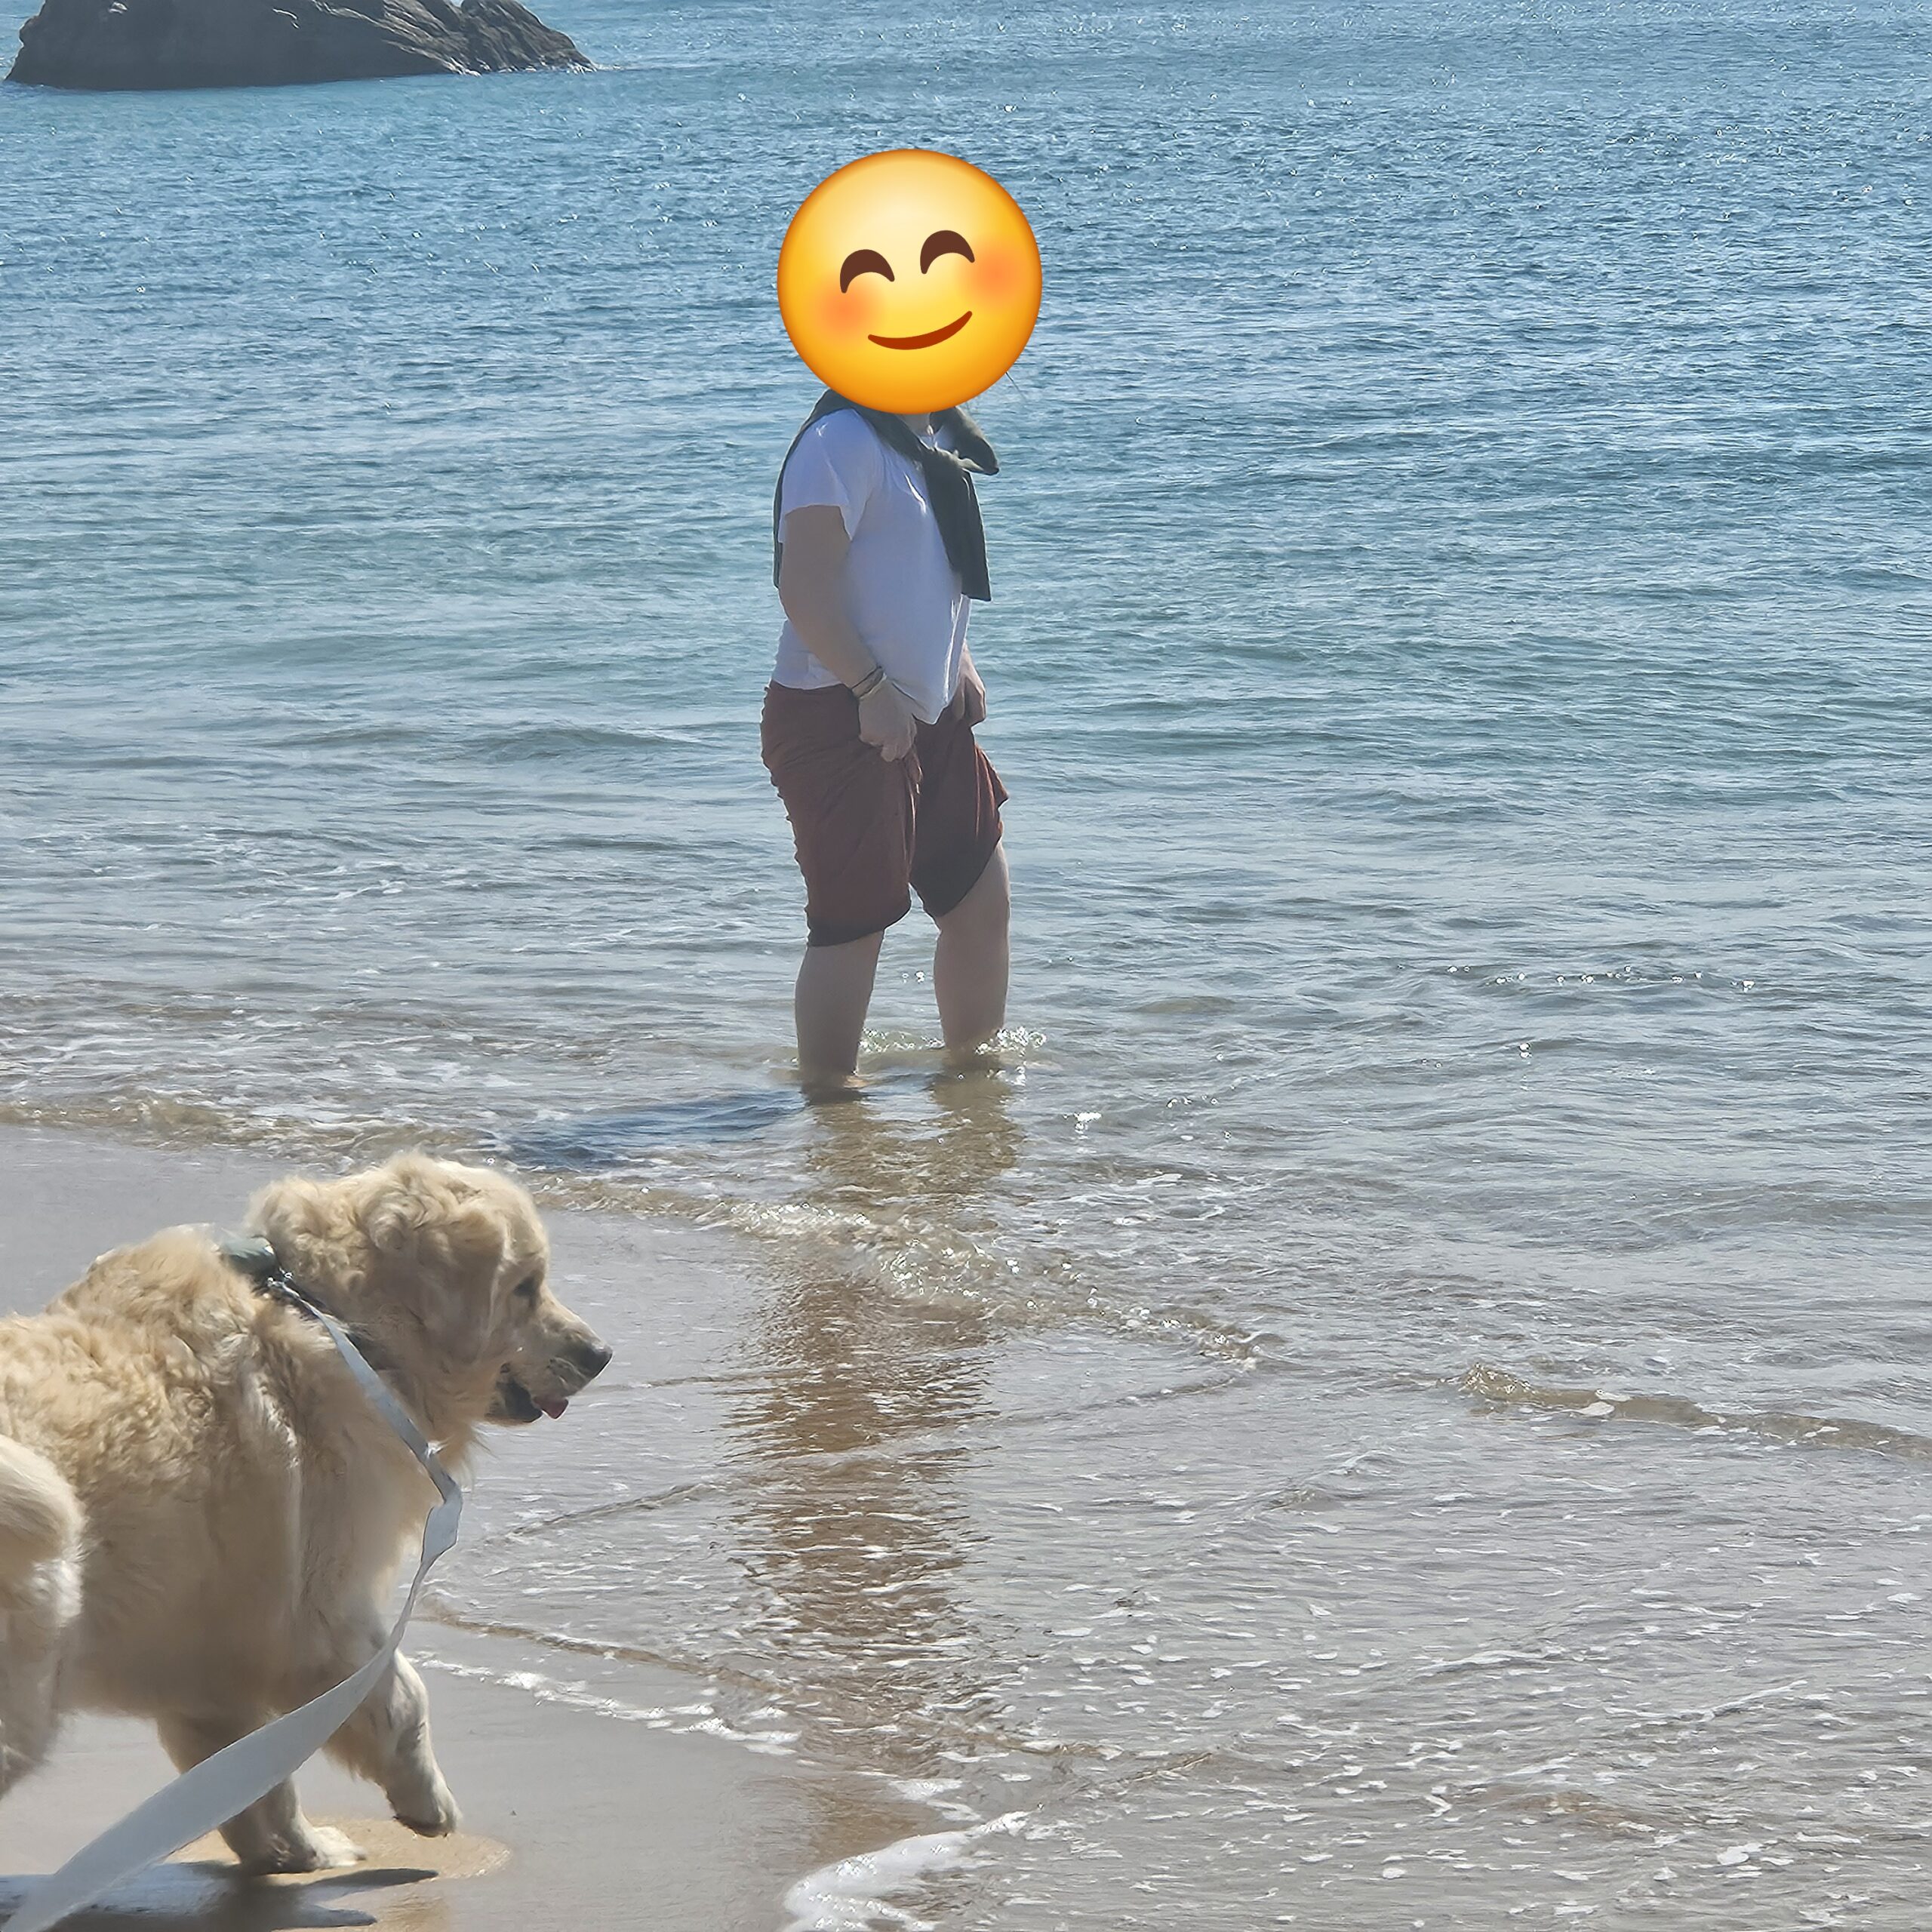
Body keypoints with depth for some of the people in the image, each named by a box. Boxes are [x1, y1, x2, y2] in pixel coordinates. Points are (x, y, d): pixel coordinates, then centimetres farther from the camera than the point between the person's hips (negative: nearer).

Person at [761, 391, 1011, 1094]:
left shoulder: (935, 442, 13)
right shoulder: (844, 442, -17)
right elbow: (803, 587, -23)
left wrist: (959, 665, 14)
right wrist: (873, 687, -23)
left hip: (928, 719, 9)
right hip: (839, 723, -9)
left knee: (981, 897, 13)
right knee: (855, 922, -4)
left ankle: (971, 1061, 29)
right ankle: (827, 1089, 7)